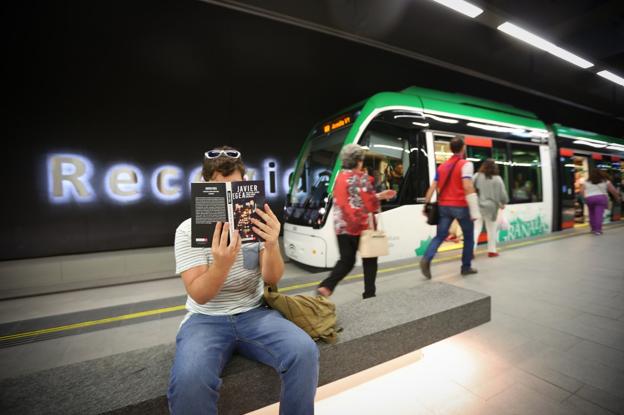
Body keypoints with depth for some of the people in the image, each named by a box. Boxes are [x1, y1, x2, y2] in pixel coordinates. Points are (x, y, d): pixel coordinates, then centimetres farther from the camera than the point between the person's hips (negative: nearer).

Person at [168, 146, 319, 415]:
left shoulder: (255, 223, -1)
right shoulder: (188, 229, -7)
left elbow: (272, 279, -8)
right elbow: (199, 295, -14)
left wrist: (272, 246, -30)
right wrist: (222, 264, -36)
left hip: (253, 314, 2)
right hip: (206, 319, -1)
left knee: (305, 352, -23)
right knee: (189, 378, -32)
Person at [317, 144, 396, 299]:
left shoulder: (339, 177, 13)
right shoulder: (362, 178, -11)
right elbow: (370, 203, -12)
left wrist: (379, 195, 21)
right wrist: (379, 198, 12)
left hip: (341, 227, 6)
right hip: (360, 227, -6)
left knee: (346, 261, 12)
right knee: (369, 260, 14)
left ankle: (325, 286, -4)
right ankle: (369, 294, 23)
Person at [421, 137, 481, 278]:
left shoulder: (442, 166, 12)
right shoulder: (466, 164, -6)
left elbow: (432, 187, 7)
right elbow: (468, 187, -18)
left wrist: (426, 205, 11)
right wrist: (474, 211, -19)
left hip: (444, 206, 4)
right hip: (461, 206, -4)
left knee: (440, 236, 5)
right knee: (469, 237, 15)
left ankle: (426, 259, -17)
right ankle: (466, 267, 21)